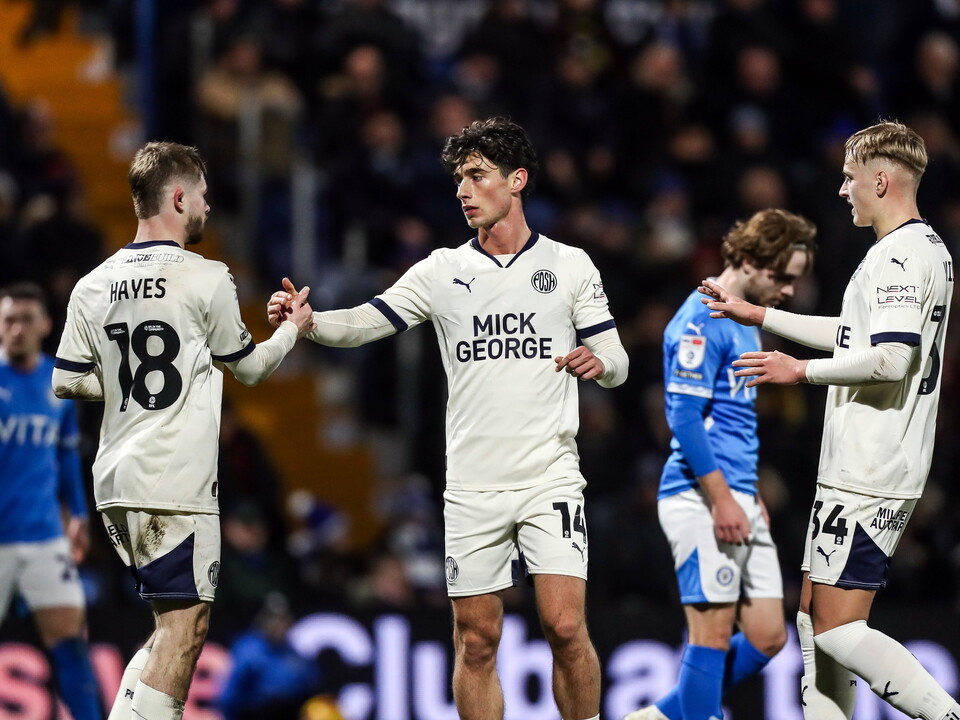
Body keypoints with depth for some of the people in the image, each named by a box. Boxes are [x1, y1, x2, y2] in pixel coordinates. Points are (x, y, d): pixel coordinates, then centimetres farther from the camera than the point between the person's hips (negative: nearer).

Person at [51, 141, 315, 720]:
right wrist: (293, 329, 24)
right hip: (178, 485, -7)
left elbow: (67, 382, 10)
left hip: (116, 482, 7)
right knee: (183, 635, -5)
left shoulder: (93, 287, 7)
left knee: (174, 627, 18)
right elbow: (249, 368, 5)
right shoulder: (206, 280, -8)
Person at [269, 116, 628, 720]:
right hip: (472, 484, 2)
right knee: (476, 640, 1)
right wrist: (304, 320, -16)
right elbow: (364, 324, 2)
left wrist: (599, 362, -18)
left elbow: (616, 363, 5)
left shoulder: (570, 265, 4)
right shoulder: (442, 270, 8)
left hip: (549, 481, -2)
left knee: (566, 628, -13)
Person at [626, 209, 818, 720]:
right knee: (713, 633, -9)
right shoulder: (701, 320, -12)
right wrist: (723, 500, -20)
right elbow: (685, 415, -18)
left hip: (738, 500, 10)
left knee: (767, 637, 7)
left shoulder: (745, 323, 19)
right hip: (702, 499, -10)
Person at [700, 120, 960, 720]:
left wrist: (802, 372, -11)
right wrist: (758, 315, 35)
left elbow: (889, 358, -25)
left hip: (868, 478, -10)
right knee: (814, 617, 12)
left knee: (837, 629, -13)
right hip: (859, 469, 10)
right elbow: (853, 335, 30)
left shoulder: (902, 254, -15)